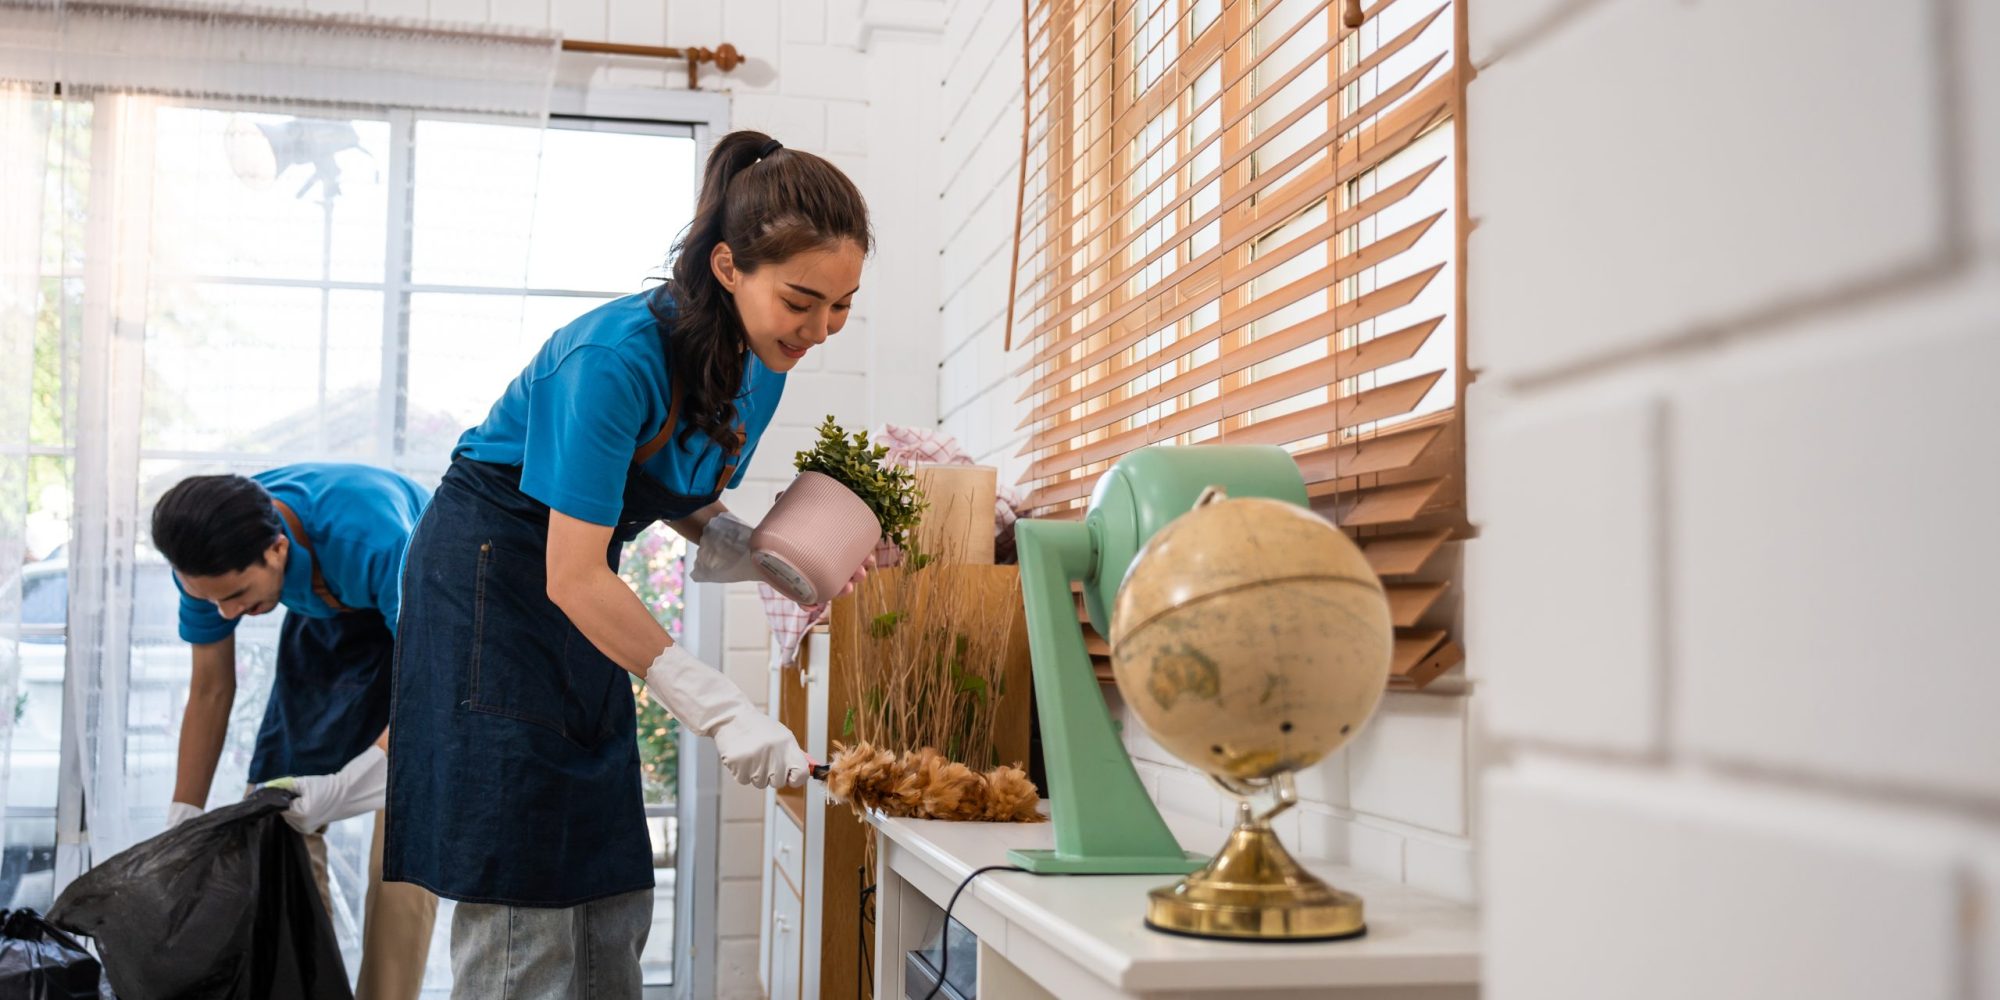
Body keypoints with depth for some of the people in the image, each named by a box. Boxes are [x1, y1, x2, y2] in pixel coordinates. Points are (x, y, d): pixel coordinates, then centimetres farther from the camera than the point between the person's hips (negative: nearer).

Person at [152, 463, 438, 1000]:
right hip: (328, 625, 5)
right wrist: (181, 821, -6)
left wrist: (338, 790, -43)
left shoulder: (373, 538, -41)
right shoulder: (211, 559, -22)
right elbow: (210, 690, -7)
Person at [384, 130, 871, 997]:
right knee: (521, 899, -8)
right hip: (488, 578, -8)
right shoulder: (618, 356, -30)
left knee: (610, 903, 9)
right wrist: (721, 712, -31)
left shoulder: (760, 363, -5)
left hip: (581, 593, 8)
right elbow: (572, 576, -29)